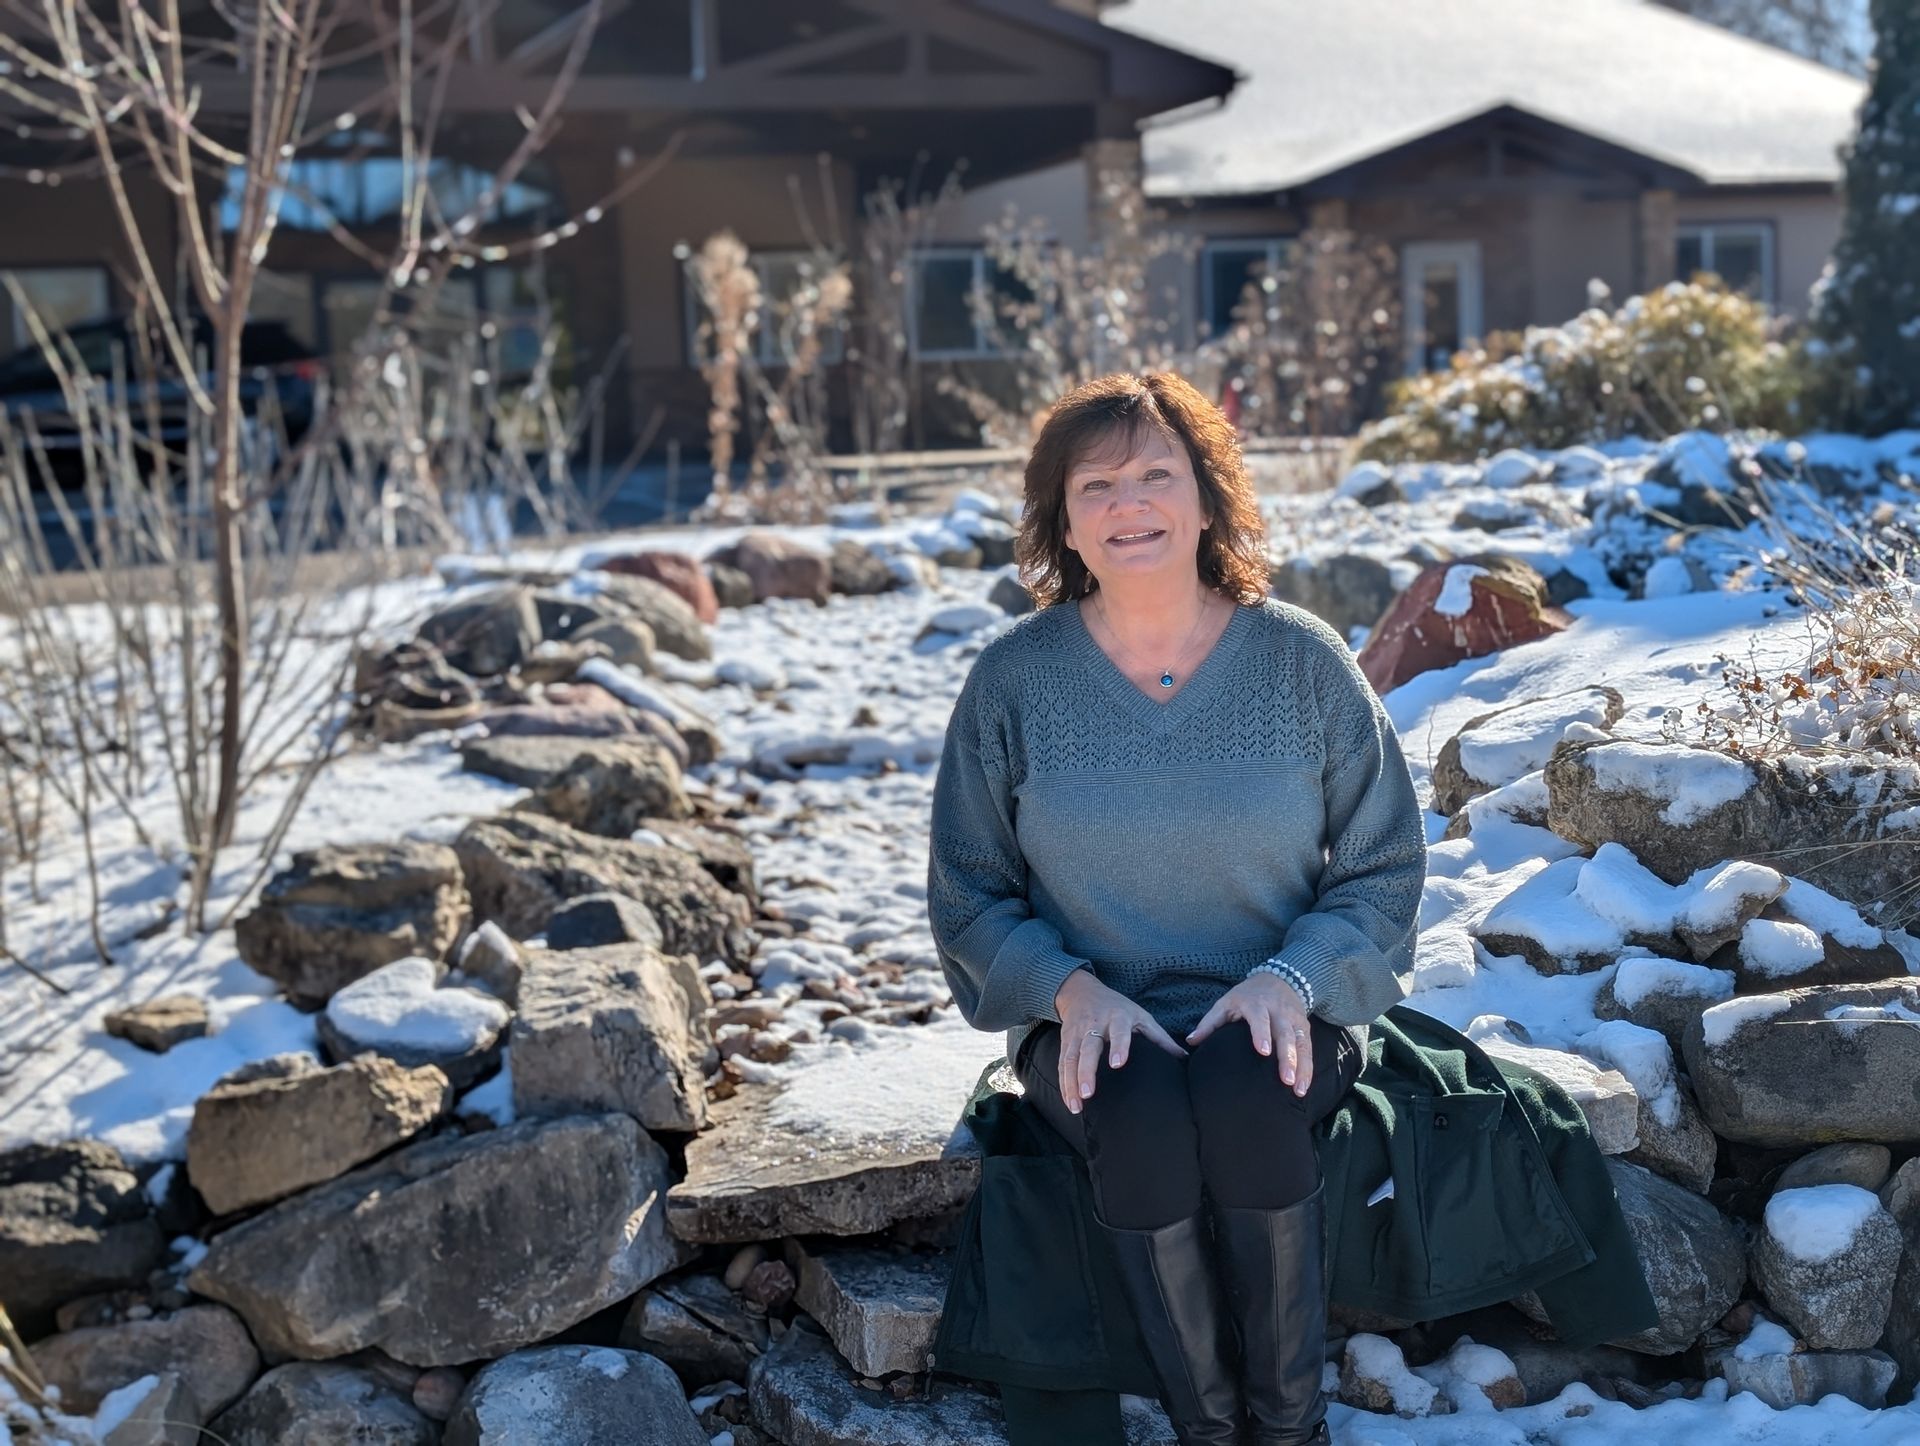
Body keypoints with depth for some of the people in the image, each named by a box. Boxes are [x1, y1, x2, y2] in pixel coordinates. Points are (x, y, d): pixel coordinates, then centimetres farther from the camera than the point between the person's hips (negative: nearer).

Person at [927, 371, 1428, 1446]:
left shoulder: (1303, 660, 1)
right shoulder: (1012, 683, 1)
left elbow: (1386, 866, 4)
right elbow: (969, 897, 6)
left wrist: (1291, 977, -15)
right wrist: (1071, 990, -14)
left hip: (1276, 1014, 0)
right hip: (1094, 1022, 0)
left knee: (1246, 1102, -34)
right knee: (1140, 1116, -33)